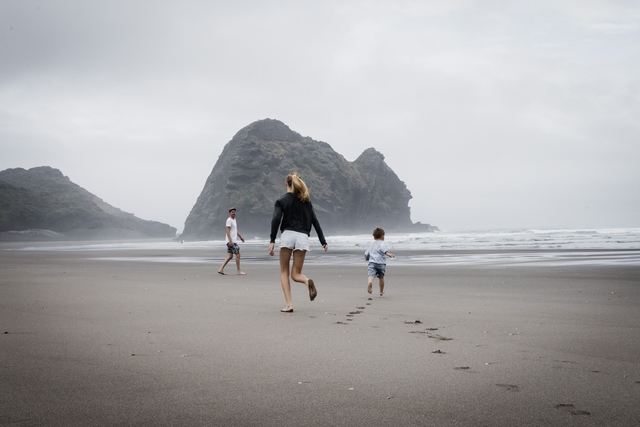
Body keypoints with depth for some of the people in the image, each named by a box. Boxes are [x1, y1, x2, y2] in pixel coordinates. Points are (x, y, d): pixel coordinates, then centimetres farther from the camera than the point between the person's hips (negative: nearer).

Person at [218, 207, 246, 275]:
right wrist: (230, 240, -26)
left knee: (230, 256, 8)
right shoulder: (229, 220, -12)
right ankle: (239, 271, -2)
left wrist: (240, 236, 22)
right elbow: (227, 231, -19)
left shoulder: (234, 220, 19)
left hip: (232, 241, 10)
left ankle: (221, 269, 6)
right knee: (238, 255, -7)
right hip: (231, 241, -10)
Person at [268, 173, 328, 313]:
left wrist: (272, 241, -13)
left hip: (287, 234, -3)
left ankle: (289, 304, -3)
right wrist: (323, 241, 11)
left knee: (284, 272, 10)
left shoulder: (281, 201, 4)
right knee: (296, 274, 8)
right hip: (303, 237, 3)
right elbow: (315, 221, 10)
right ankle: (308, 281, -28)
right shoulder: (306, 201, 14)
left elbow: (276, 220, -10)